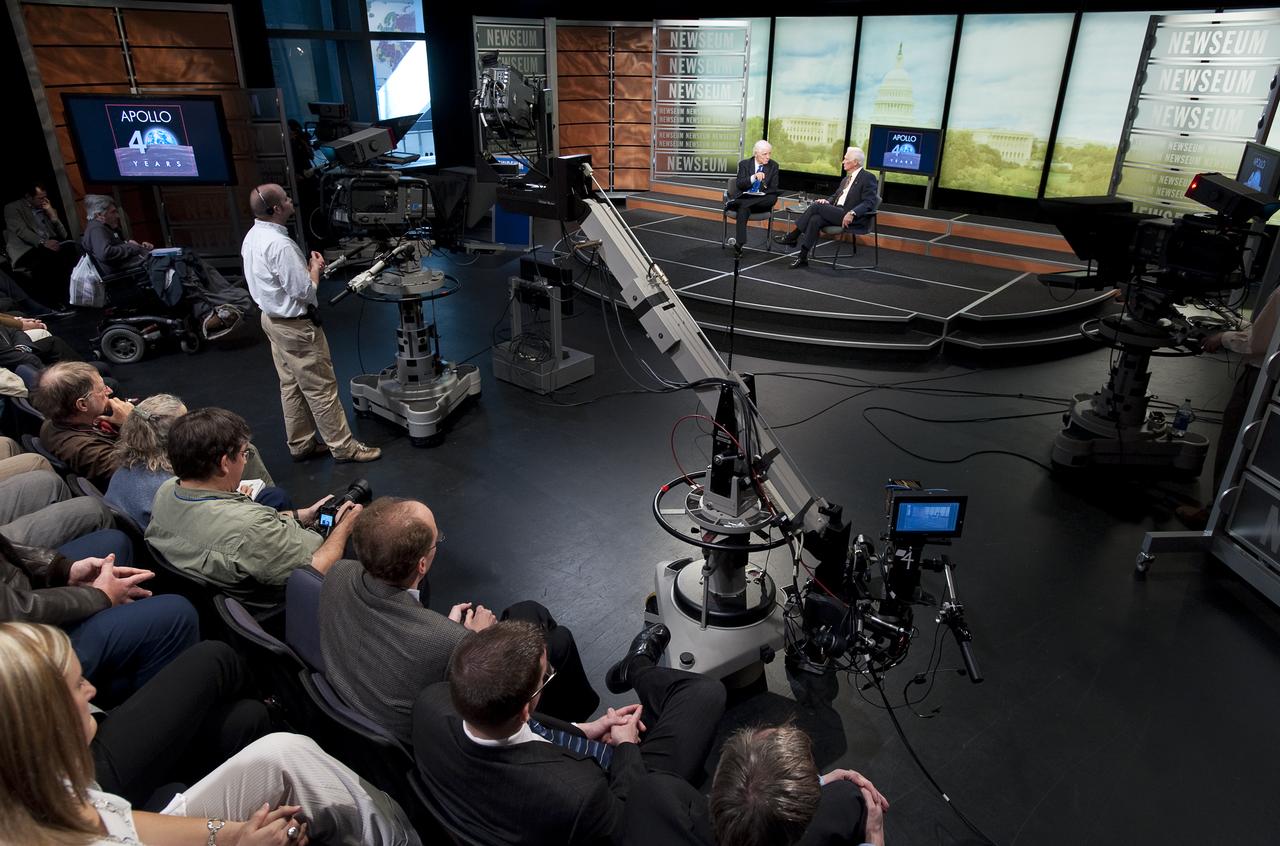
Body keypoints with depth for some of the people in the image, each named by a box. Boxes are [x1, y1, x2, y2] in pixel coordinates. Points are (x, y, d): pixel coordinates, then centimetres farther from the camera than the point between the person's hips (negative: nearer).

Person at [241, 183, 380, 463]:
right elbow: (304, 291, -23)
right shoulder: (279, 244, -27)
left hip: (272, 319, 10)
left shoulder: (252, 237, 4)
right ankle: (343, 447, 9)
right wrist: (315, 267, -6)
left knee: (291, 386, 17)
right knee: (321, 388, 0)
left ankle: (301, 444, 28)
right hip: (295, 325, -10)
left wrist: (305, 267, 5)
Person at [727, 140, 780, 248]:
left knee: (773, 198, -32)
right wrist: (754, 177, -22)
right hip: (745, 197, -2)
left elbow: (774, 188, 5)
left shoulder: (773, 166, 9)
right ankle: (740, 243, -42)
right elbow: (739, 185, -6)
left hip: (761, 201, 2)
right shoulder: (744, 164, 6)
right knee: (743, 208, -37)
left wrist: (762, 193, -16)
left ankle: (733, 203, -34)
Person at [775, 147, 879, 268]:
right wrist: (827, 201, 3)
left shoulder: (868, 178, -4)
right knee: (815, 220, -23)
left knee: (817, 205, -21)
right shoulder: (846, 179, 22)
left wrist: (852, 213, -29)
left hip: (853, 219, -7)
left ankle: (792, 237, -10)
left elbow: (869, 203, -14)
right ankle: (802, 257, -25)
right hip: (837, 214, 8)